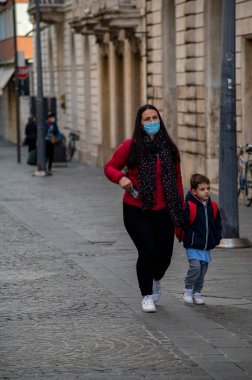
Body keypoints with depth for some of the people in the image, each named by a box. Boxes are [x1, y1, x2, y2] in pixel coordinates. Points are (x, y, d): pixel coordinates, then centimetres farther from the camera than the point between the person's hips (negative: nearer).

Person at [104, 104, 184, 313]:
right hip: (137, 212, -3)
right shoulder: (130, 147, -5)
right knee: (147, 251, -10)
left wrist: (180, 209, 7)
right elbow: (109, 167, 4)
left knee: (165, 254, 5)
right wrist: (121, 178, -17)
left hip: (164, 212, 3)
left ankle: (156, 280, 41)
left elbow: (177, 180, 9)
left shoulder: (169, 148, 4)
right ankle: (147, 296, 10)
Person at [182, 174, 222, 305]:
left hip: (207, 246, 6)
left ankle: (197, 292, 21)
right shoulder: (188, 206, -14)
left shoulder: (212, 206, 5)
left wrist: (216, 238, 11)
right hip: (193, 246, -6)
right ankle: (188, 290, 1)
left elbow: (217, 224, 18)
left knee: (203, 269, 8)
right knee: (195, 266, -17)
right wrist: (185, 238, -5)